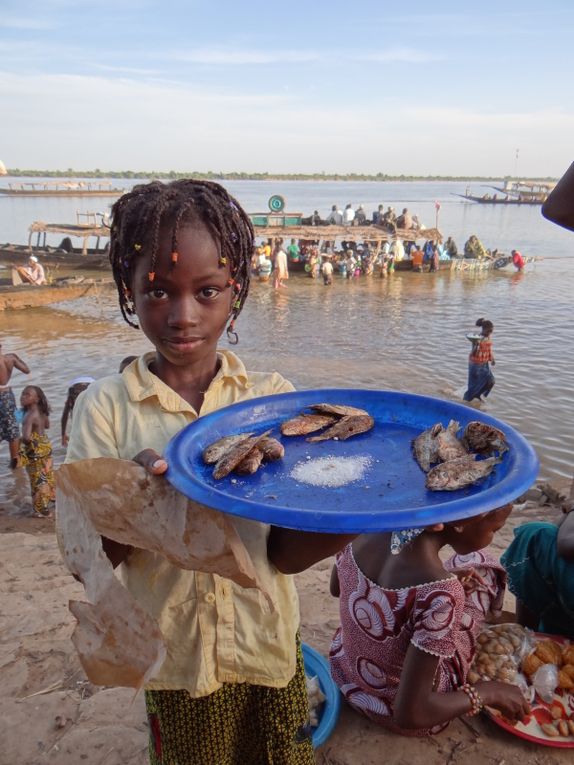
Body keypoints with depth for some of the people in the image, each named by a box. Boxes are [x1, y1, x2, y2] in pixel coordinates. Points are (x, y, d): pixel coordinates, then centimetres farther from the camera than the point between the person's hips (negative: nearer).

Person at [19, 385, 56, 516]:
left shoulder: (29, 415, -27)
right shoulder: (41, 411, -2)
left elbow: (26, 437, -38)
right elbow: (47, 425, 18)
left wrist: (24, 442, -17)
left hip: (36, 451, -8)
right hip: (45, 446, 8)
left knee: (38, 480, 5)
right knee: (48, 476, 22)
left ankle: (43, 509, 14)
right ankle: (52, 500, 38)